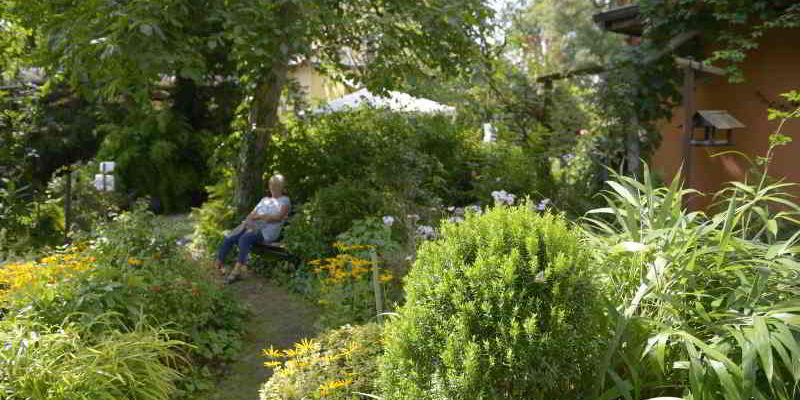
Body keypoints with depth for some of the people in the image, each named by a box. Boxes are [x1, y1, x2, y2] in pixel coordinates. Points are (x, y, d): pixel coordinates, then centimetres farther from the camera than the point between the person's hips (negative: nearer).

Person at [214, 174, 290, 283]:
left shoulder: (285, 200, 10)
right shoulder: (264, 200, 29)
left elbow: (279, 217, -8)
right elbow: (252, 213, 19)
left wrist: (260, 216, -12)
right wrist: (247, 221, -4)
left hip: (268, 231, -6)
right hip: (253, 226, 6)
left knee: (244, 238, -34)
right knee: (229, 238, -19)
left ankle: (238, 269, -32)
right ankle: (218, 264, -18)